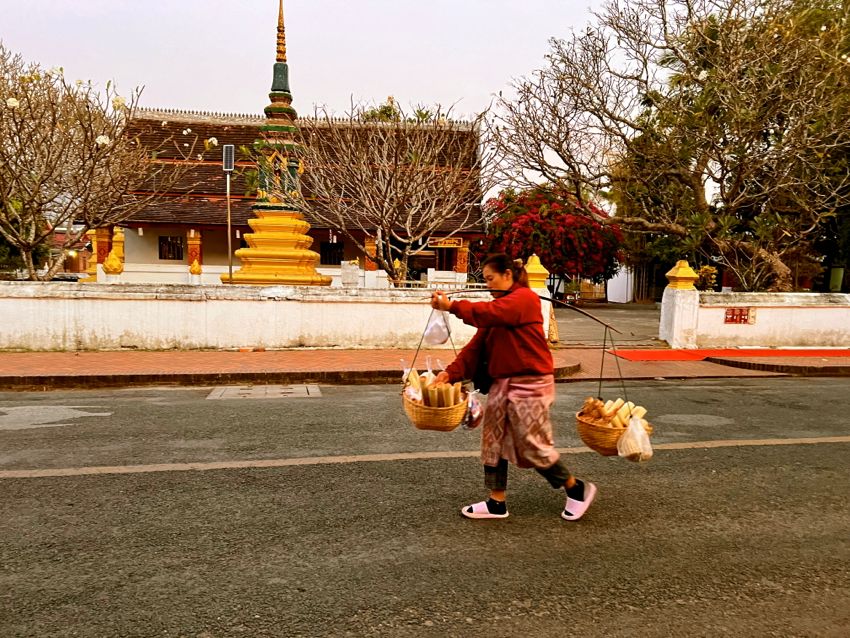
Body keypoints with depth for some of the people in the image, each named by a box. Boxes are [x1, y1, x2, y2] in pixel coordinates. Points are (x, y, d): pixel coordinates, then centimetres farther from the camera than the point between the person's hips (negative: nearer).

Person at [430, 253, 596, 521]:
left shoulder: (525, 298, -11)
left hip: (530, 384, -9)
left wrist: (452, 306, -21)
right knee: (493, 441, 9)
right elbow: (477, 344, 5)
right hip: (502, 383, 9)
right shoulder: (500, 305, 16)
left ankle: (577, 488, 19)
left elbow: (487, 313, -28)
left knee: (532, 446, -2)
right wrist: (452, 372, -6)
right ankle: (497, 503, 21)